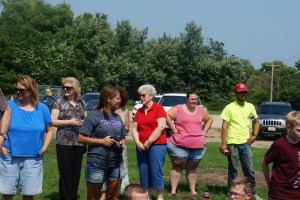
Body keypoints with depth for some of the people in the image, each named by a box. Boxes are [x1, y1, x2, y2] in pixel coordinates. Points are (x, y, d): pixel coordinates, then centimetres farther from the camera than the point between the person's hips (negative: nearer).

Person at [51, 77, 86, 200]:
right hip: (64, 143, -4)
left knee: (76, 172, 8)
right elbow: (53, 121, -6)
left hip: (79, 143, 4)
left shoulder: (81, 103, 10)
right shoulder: (60, 102, 0)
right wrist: (70, 122, -14)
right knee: (65, 173, -3)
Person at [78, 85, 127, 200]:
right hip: (97, 164, -5)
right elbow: (81, 138, -10)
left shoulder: (117, 117, 10)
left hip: (116, 164, 5)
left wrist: (122, 143, -1)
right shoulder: (93, 115, -7)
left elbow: (123, 138, 21)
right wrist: (102, 141, -17)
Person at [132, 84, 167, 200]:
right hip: (141, 146, 6)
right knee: (143, 171, 7)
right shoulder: (139, 111, 12)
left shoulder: (158, 108, -4)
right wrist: (138, 142, -6)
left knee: (156, 170, -6)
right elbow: (134, 128, 11)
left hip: (156, 145, -6)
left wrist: (149, 142, -13)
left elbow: (161, 127, -13)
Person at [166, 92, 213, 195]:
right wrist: (174, 129, -14)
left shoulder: (201, 110, 11)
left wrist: (204, 131, 11)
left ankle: (193, 190, 19)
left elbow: (209, 119, 23)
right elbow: (166, 115, -12)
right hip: (179, 145, -4)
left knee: (192, 168, 12)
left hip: (198, 146, 4)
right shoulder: (178, 109, -3)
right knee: (177, 167, 1)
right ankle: (173, 191, 4)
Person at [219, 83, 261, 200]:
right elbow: (224, 126, -7)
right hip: (232, 143, -4)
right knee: (233, 169, 5)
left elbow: (256, 121, 21)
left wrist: (255, 135, 6)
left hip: (246, 143, 4)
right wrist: (223, 143, -12)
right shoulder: (229, 108, -4)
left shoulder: (250, 107, 9)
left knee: (250, 170, 6)